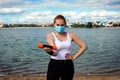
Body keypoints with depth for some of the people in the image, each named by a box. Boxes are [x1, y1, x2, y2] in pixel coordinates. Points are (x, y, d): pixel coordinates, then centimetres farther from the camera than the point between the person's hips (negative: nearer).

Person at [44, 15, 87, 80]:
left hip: (68, 65, 3)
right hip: (54, 64, -2)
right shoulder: (51, 36, -6)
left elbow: (84, 46, 4)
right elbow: (54, 52, -21)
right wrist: (50, 51, -44)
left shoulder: (70, 35, 1)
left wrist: (75, 57, -3)